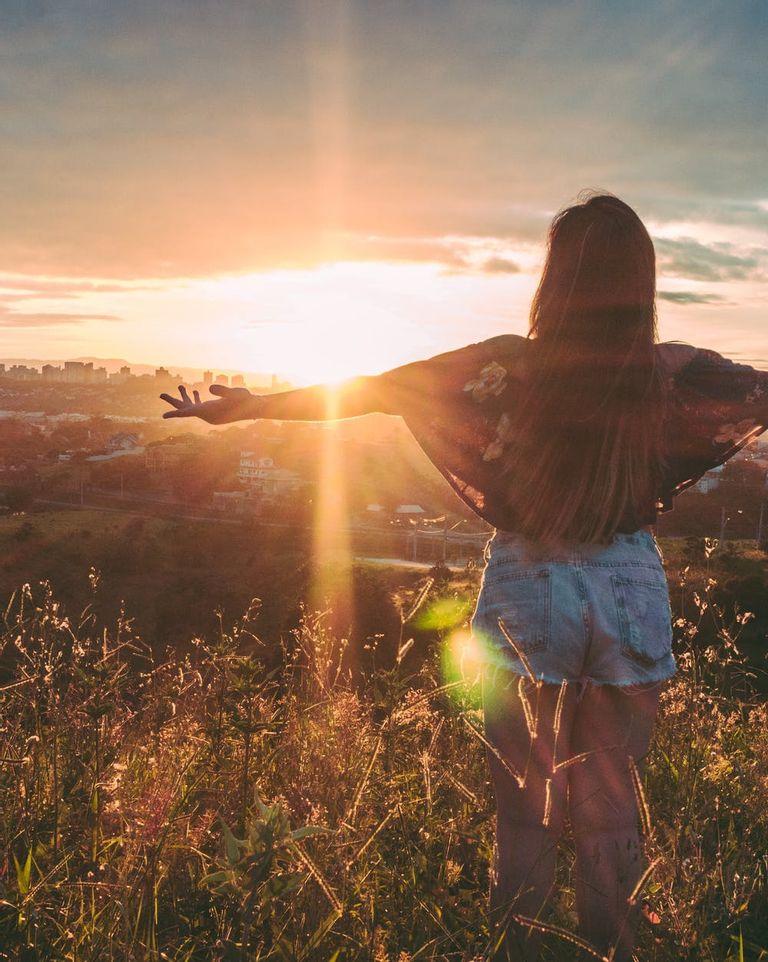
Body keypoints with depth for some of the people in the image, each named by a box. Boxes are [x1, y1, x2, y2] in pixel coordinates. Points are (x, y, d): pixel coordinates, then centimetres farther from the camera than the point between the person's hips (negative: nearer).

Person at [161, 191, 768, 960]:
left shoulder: (513, 365, -15)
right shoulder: (673, 373, -11)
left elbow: (366, 391, -10)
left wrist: (245, 406, 0)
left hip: (528, 594, -1)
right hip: (631, 599, 1)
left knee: (524, 809, 14)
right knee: (613, 808, 15)